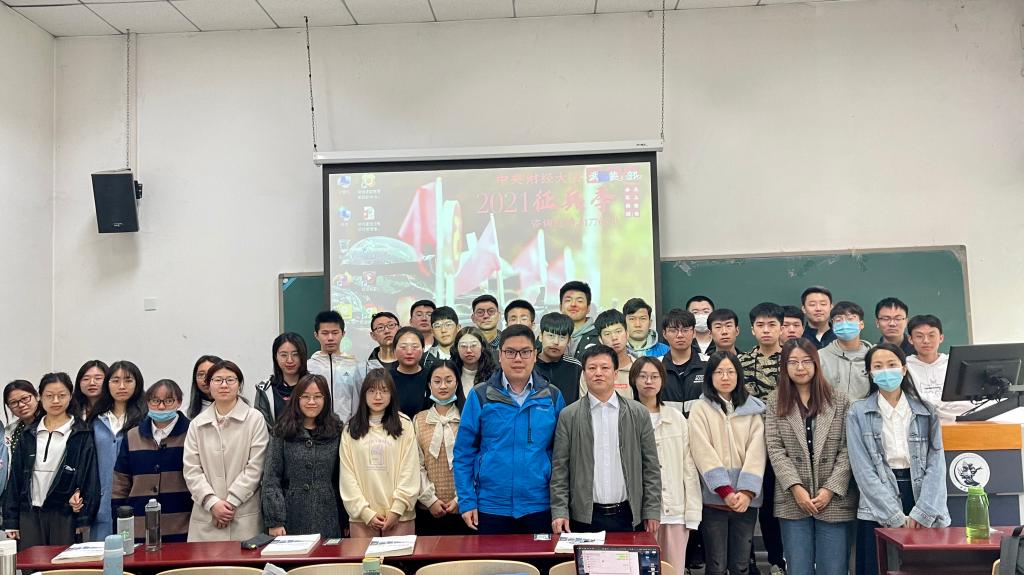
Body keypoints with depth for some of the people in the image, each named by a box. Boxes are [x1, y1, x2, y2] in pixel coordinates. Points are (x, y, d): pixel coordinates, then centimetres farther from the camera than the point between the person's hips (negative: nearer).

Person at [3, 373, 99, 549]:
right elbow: (16, 477, 10)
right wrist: (11, 520, 6)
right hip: (30, 514, 3)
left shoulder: (82, 435, 0)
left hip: (65, 515, -3)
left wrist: (84, 519, -8)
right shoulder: (29, 434, 11)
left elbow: (90, 476, -3)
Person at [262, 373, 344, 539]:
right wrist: (274, 521, -9)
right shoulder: (282, 432, 1)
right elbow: (271, 479, -2)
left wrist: (346, 520, 4)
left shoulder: (336, 431, 6)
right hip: (293, 520, -1)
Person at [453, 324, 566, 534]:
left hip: (540, 507, 1)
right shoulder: (480, 396, -2)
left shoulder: (552, 397, 2)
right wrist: (467, 501, -5)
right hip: (491, 507, -1)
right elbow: (463, 453, 0)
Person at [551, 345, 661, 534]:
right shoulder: (568, 416, 2)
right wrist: (559, 512, -6)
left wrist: (652, 511, 1)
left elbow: (651, 466, 5)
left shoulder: (639, 413, 4)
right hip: (584, 516, -1)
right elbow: (559, 469, 1)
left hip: (626, 516, 1)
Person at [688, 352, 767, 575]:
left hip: (746, 500, 2)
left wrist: (747, 492, -14)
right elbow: (704, 453, -8)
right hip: (714, 498, -2)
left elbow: (756, 452, -1)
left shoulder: (752, 409, 9)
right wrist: (726, 491, -16)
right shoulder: (700, 408, 2)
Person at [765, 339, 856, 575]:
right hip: (792, 502, 1)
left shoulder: (839, 401, 5)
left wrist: (831, 489, -10)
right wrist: (795, 487, -12)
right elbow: (775, 450, -1)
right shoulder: (775, 402, 6)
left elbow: (847, 450, -1)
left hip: (835, 501, 0)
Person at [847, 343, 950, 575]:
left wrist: (921, 514, -11)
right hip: (878, 515, -1)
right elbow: (863, 469, -5)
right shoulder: (858, 413, 2)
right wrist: (897, 517, -12)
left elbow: (936, 465, 1)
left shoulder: (926, 411, 7)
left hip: (925, 516, 1)